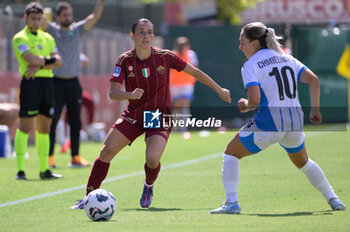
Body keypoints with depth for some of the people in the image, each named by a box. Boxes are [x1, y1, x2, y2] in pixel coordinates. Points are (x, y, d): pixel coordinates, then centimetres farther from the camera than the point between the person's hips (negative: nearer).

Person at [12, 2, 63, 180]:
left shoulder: (47, 38, 17)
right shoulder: (20, 38, -3)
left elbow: (58, 61, 5)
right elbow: (32, 59, -17)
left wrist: (40, 65, -9)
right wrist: (49, 60, -1)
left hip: (47, 82, 6)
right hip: (30, 83, -6)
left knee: (44, 128, 9)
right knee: (25, 127, -9)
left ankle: (44, 169, 14)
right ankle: (20, 170, -9)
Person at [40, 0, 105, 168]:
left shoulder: (77, 30, 11)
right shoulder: (52, 30, 3)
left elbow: (95, 17, 3)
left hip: (73, 82, 3)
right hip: (56, 82, -3)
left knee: (75, 121, 3)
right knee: (51, 121, -3)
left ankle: (75, 157, 7)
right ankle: (49, 157, 2)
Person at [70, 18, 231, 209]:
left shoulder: (165, 57, -9)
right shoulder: (125, 60, -8)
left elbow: (194, 72, 2)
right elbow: (112, 92, -13)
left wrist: (219, 90, 5)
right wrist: (130, 95, -34)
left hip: (160, 117, -2)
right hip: (133, 115, 2)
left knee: (152, 159, -23)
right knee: (107, 151, -13)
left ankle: (148, 187, 12)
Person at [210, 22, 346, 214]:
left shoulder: (250, 66, -6)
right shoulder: (286, 59, 11)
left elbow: (255, 99, -19)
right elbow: (313, 79, 3)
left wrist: (245, 105, 3)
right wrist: (315, 109, 10)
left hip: (268, 124, -6)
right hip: (295, 123, 6)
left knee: (231, 154, 11)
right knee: (303, 162, 31)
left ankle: (231, 202, -3)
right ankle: (333, 200, 26)